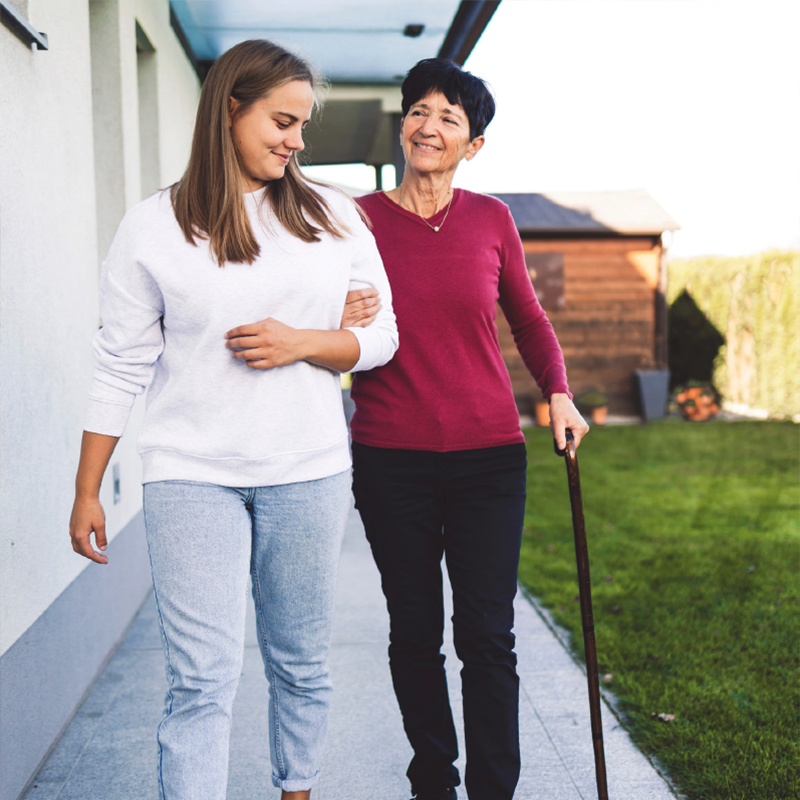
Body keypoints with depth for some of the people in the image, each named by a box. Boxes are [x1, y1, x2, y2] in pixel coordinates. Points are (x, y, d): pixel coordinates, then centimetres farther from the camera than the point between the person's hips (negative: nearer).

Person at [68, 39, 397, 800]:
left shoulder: (333, 215, 7)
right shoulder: (152, 228, 0)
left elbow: (382, 335, 9)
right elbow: (121, 367, 2)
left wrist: (301, 343, -10)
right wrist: (86, 491, 3)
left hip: (308, 474, 3)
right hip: (191, 476, -2)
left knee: (301, 665, 14)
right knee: (201, 679, -4)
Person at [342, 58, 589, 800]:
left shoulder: (490, 219, 4)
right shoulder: (359, 218, -1)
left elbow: (528, 319, 16)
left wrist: (558, 392, 2)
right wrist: (338, 324, -17)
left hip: (489, 454, 1)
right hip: (390, 460, 0)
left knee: (487, 635, 1)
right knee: (414, 633, 10)